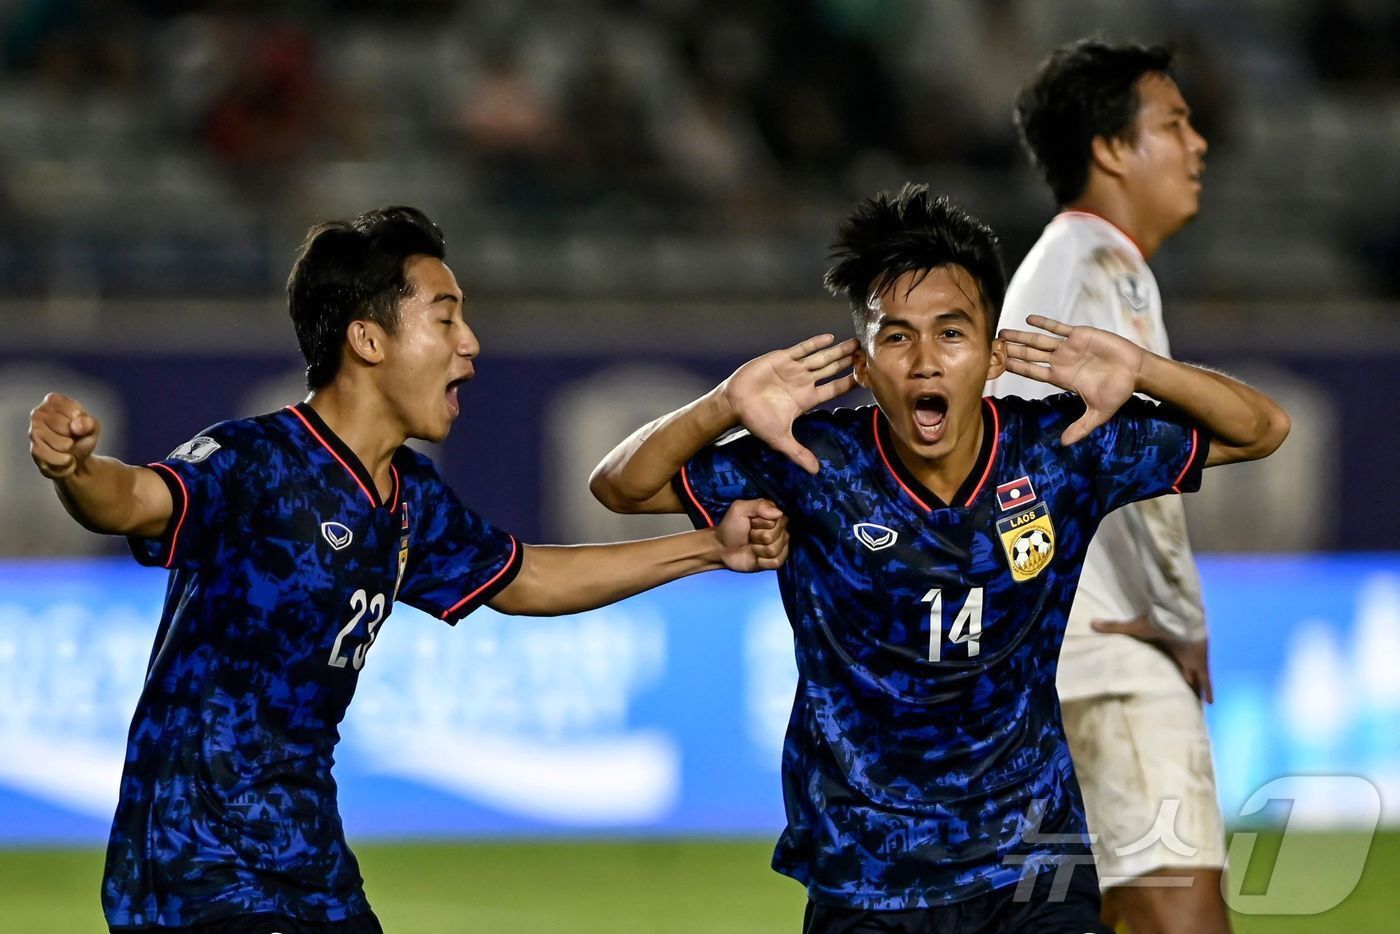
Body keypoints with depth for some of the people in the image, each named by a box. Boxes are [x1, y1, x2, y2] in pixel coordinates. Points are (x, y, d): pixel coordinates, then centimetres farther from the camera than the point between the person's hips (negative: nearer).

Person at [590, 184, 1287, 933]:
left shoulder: (1058, 451, -8)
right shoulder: (815, 467, -11)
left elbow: (1262, 430, -3)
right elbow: (620, 486, -6)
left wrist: (1141, 372, -21)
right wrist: (725, 407, -24)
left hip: (1035, 867, 1)